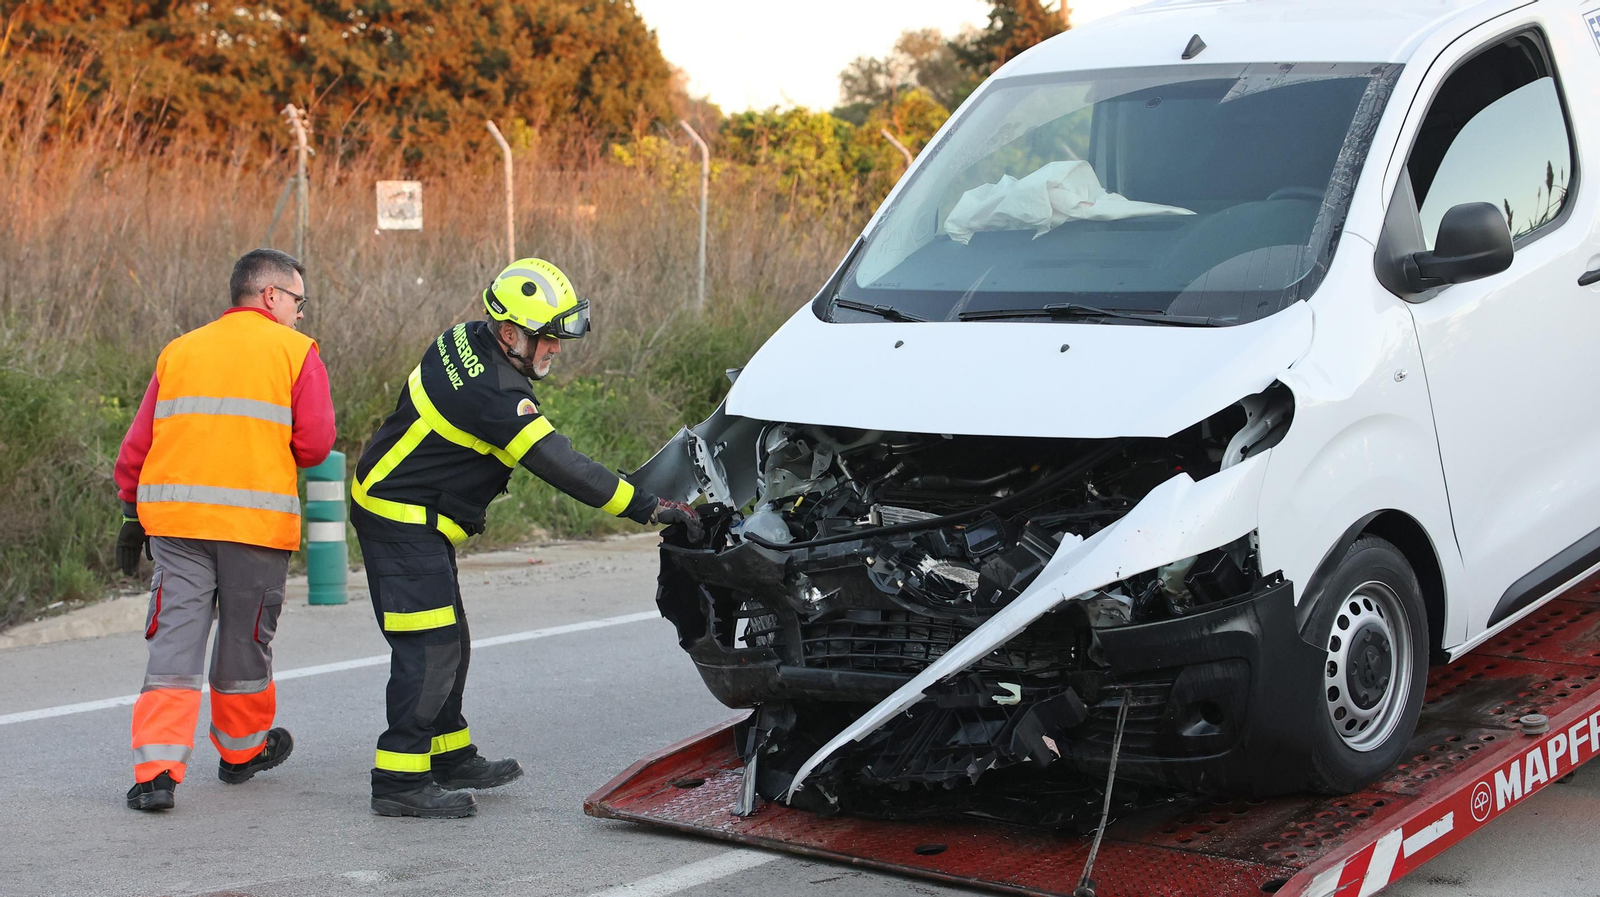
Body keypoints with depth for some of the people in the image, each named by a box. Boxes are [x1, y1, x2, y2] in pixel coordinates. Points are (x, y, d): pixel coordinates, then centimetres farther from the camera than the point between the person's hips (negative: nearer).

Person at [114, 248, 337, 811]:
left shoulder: (178, 352, 13)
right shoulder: (295, 351, 1)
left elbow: (137, 444, 12)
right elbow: (315, 444, -7)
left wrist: (132, 515, 20)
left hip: (175, 516, 3)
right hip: (258, 520, -3)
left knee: (175, 639, 1)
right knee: (244, 641, 13)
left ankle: (156, 770, -10)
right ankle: (242, 750, 32)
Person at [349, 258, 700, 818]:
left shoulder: (467, 341, 2)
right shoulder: (493, 393, -27)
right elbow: (562, 467, -31)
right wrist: (649, 508, -30)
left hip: (413, 516, 10)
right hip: (404, 523, -10)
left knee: (448, 644, 16)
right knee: (429, 649, -10)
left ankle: (451, 757, 27)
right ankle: (400, 780, -7)